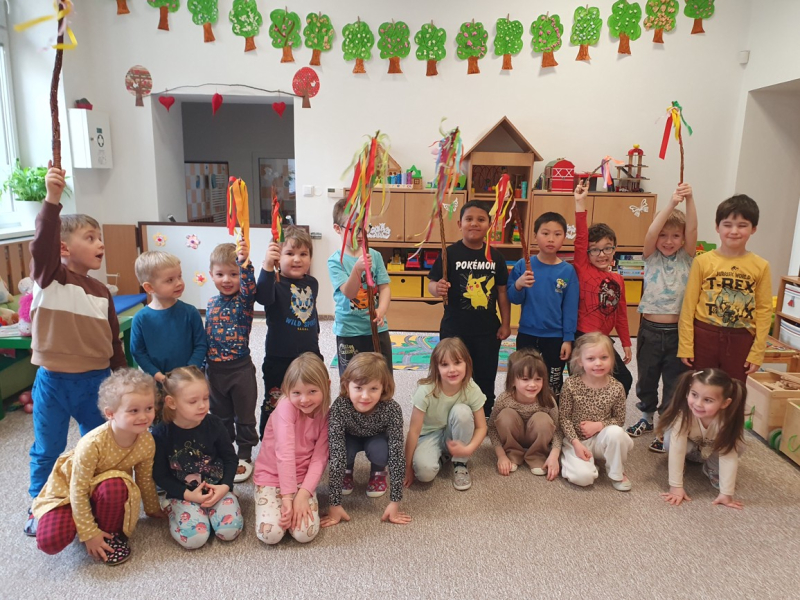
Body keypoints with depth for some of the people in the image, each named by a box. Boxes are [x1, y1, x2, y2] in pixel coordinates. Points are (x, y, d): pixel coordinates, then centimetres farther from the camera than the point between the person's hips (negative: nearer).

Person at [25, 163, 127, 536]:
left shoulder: (101, 291, 5)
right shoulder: (49, 276, -9)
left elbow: (113, 338, 11)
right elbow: (42, 243, -31)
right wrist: (52, 200, -44)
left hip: (96, 380, 4)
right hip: (54, 381, -4)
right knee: (47, 450, 12)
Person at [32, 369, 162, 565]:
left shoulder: (147, 442, -21)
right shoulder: (92, 444, -35)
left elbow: (145, 480, -2)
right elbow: (78, 491, -25)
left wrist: (153, 509, 12)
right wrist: (89, 533, -22)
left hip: (109, 491, 2)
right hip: (68, 489, -2)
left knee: (115, 486, -35)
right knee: (50, 542, -25)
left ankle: (112, 533, -7)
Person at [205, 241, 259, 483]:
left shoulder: (244, 299, -10)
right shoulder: (212, 304, 5)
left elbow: (250, 285, -33)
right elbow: (206, 337, 13)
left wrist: (244, 262, -50)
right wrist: (201, 364, 13)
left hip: (241, 368, -5)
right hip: (214, 369, 5)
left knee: (244, 416, 10)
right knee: (220, 416, 19)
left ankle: (244, 456, 27)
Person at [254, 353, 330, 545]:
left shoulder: (325, 414, -6)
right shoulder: (286, 407, -20)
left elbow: (319, 459, -11)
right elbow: (285, 453, -26)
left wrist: (303, 494, -22)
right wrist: (288, 496, -28)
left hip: (302, 478, 2)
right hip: (271, 477, -2)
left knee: (306, 533, -18)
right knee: (270, 534, -20)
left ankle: (294, 506, 11)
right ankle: (288, 505, 9)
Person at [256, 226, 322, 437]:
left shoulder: (312, 283, 3)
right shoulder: (275, 283, -17)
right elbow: (263, 297, -41)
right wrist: (267, 267, -54)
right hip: (280, 359, -5)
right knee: (274, 406, 10)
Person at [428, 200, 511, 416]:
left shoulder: (495, 256, 2)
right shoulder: (450, 253, -8)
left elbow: (502, 291, 7)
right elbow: (432, 284, -9)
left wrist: (505, 324, 5)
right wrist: (438, 289, -32)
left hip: (488, 329, 3)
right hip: (455, 329, -3)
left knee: (486, 380, 15)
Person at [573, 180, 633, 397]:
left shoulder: (618, 280, 6)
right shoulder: (583, 270, -9)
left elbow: (621, 314, 13)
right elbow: (580, 239, -20)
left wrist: (626, 343, 16)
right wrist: (580, 203, -25)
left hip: (603, 340, 7)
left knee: (624, 378, 15)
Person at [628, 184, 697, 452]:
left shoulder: (686, 259, 2)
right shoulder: (651, 257, 0)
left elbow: (692, 230, -14)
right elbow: (650, 233, -18)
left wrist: (689, 200, -27)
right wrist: (671, 204, -30)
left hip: (677, 330, 0)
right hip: (650, 328, 1)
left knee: (674, 382, 7)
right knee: (646, 377, 15)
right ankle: (647, 417, 36)